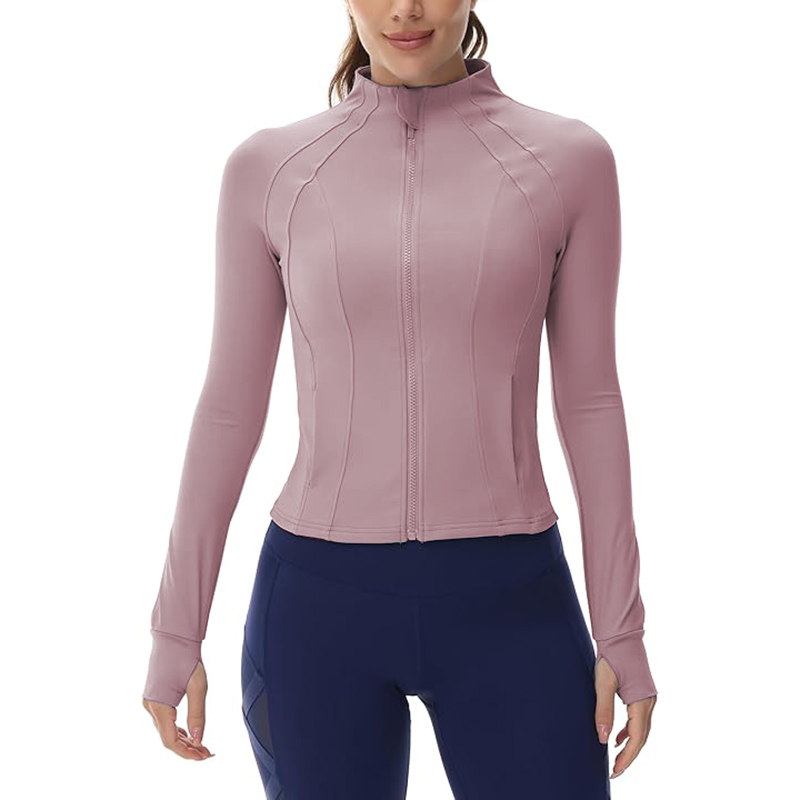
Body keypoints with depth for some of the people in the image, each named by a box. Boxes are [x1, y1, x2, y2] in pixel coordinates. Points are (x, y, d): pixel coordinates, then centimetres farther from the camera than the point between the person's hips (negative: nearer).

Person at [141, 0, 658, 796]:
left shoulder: (569, 160, 0)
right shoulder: (268, 169, 1)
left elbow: (589, 399, 2)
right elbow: (230, 403, 4)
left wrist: (621, 631, 0)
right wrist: (175, 633, 4)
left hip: (509, 604, 0)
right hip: (321, 603, 1)